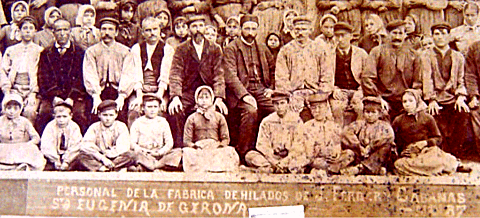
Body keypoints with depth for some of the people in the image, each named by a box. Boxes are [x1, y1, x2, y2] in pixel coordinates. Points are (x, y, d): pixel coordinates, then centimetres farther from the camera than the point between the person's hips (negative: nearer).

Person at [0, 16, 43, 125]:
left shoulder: (40, 50, 14)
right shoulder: (11, 50, 21)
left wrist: (33, 94, -7)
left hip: (32, 91, -1)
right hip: (14, 90, 2)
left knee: (30, 112, -28)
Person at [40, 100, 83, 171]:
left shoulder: (74, 127, -7)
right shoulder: (50, 126, -7)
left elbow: (75, 146, -13)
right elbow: (47, 146, -15)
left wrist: (66, 161, -24)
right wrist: (55, 160, -25)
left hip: (68, 155, 0)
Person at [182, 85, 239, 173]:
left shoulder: (219, 117, 19)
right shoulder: (192, 118, 16)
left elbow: (225, 139, 14)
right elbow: (186, 140, 9)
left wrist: (220, 146, -9)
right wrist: (195, 146, -13)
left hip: (216, 147, 1)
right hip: (198, 150, -1)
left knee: (230, 151, -33)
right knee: (187, 152, -36)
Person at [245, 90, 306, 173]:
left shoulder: (296, 120, 2)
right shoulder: (267, 121, 6)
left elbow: (298, 146, -4)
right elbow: (262, 145, -1)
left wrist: (285, 161, -16)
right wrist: (275, 162, -15)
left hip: (290, 157, -2)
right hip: (272, 157, 2)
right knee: (250, 156, -24)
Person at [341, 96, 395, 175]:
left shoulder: (384, 125, 11)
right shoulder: (359, 124, 15)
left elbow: (389, 136, -12)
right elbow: (346, 133, -4)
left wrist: (370, 147, -17)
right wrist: (359, 148, -14)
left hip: (378, 159, -1)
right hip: (360, 157, 1)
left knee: (387, 145, -27)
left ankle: (360, 167, -33)